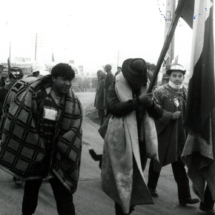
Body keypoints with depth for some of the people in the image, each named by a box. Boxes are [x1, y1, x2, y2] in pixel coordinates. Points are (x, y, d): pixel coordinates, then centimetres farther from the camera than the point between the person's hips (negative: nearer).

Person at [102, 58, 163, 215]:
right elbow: (114, 108, -21)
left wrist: (151, 104, -17)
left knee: (137, 179, 12)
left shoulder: (145, 89, 10)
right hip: (122, 141, -5)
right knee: (123, 179, -3)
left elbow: (159, 114, 5)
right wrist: (137, 101, -28)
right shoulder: (115, 89, -3)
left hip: (141, 140, 5)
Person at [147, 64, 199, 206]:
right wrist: (170, 115, -21)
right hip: (162, 134, -3)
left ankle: (184, 196, 4)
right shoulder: (160, 92, -8)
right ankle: (151, 187, 36)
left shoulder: (187, 93, 5)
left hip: (180, 136, 3)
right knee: (157, 161, 15)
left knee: (179, 166, 3)